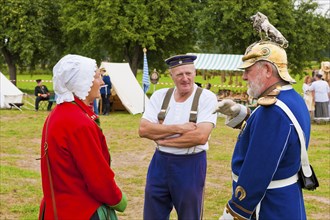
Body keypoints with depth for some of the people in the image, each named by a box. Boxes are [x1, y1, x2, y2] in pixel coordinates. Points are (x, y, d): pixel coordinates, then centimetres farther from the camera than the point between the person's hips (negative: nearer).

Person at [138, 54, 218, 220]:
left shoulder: (207, 98, -10)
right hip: (160, 163, 4)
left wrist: (162, 139, -14)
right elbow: (143, 130, -8)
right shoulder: (159, 96, 1)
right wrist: (178, 128, -18)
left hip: (191, 166, -4)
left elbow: (200, 136, -22)